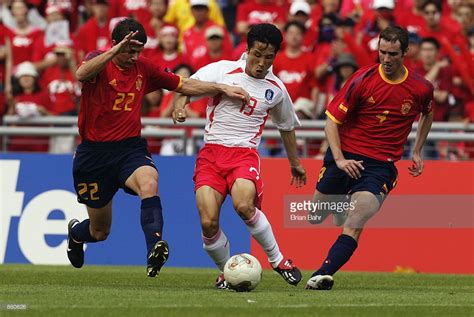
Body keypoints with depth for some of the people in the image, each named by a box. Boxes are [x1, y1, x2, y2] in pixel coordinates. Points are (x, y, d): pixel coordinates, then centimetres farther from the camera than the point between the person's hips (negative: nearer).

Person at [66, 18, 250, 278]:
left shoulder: (144, 68, 4)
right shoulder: (98, 61, -10)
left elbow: (185, 85, 14)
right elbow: (81, 74, -34)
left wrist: (222, 88, 5)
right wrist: (116, 50, -44)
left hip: (130, 148, 2)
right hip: (94, 152, -2)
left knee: (149, 184, -35)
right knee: (100, 231, 9)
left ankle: (155, 251, -49)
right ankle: (76, 232, 47)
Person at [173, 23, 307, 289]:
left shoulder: (276, 89, 11)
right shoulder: (222, 70, 2)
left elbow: (287, 126, 28)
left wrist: (295, 163, 37)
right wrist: (180, 106, -19)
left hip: (245, 153, 0)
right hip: (211, 152, 0)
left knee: (244, 206, -30)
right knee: (208, 223, -17)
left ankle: (277, 259, -8)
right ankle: (226, 271, 11)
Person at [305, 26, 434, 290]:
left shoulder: (421, 88, -2)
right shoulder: (363, 80, -8)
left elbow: (428, 114, 24)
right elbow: (332, 122, -5)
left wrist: (417, 152, 19)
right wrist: (339, 159, -18)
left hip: (381, 166, -1)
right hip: (345, 157, 1)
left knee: (353, 225, -22)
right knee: (313, 218, 10)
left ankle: (322, 276, -33)